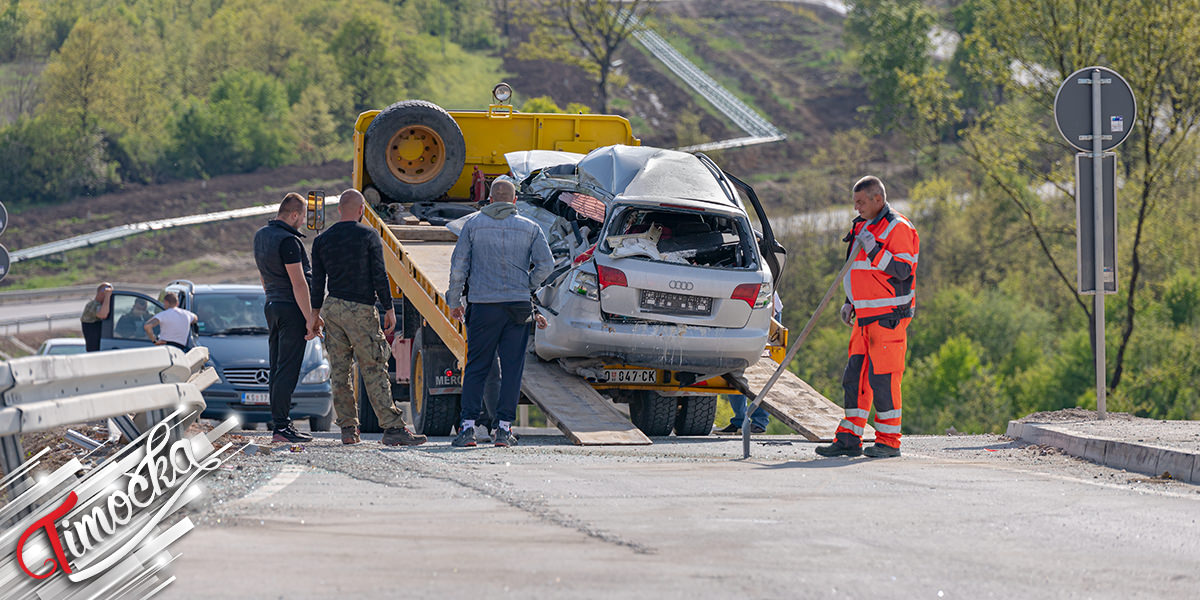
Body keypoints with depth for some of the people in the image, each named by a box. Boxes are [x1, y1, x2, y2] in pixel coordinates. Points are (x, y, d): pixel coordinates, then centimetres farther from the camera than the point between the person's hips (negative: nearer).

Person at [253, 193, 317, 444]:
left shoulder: (261, 235, 12)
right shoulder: (288, 241, -17)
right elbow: (298, 283, -19)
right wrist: (310, 318, -17)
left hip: (272, 307, 9)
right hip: (292, 309, -9)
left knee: (277, 370, 10)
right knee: (288, 369, -9)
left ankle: (279, 424, 12)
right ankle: (281, 426, -11)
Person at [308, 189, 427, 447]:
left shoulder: (322, 240, 8)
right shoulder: (369, 236, -4)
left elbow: (317, 281, 10)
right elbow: (379, 275, -7)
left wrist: (316, 313, 18)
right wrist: (389, 309, -2)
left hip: (333, 309, 4)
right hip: (361, 310, -4)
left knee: (339, 372, 7)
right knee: (374, 372, -7)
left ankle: (348, 429, 7)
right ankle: (393, 428, -13)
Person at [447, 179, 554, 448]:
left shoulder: (473, 224, 3)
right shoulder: (529, 228, 5)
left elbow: (458, 265, 2)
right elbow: (546, 264, -3)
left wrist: (454, 302, 10)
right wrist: (527, 287, 12)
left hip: (483, 306, 0)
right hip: (519, 305, 0)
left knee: (476, 368, 4)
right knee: (512, 369, 4)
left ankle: (468, 426, -3)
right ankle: (504, 428, 0)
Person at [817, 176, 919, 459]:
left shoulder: (898, 228, -10)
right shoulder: (862, 226, 18)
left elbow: (903, 270, -18)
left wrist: (875, 250, -23)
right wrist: (850, 303, 20)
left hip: (889, 317, -9)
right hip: (865, 316, 9)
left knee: (883, 376, -8)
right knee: (855, 374, 7)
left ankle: (889, 441, -2)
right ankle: (849, 438, 10)